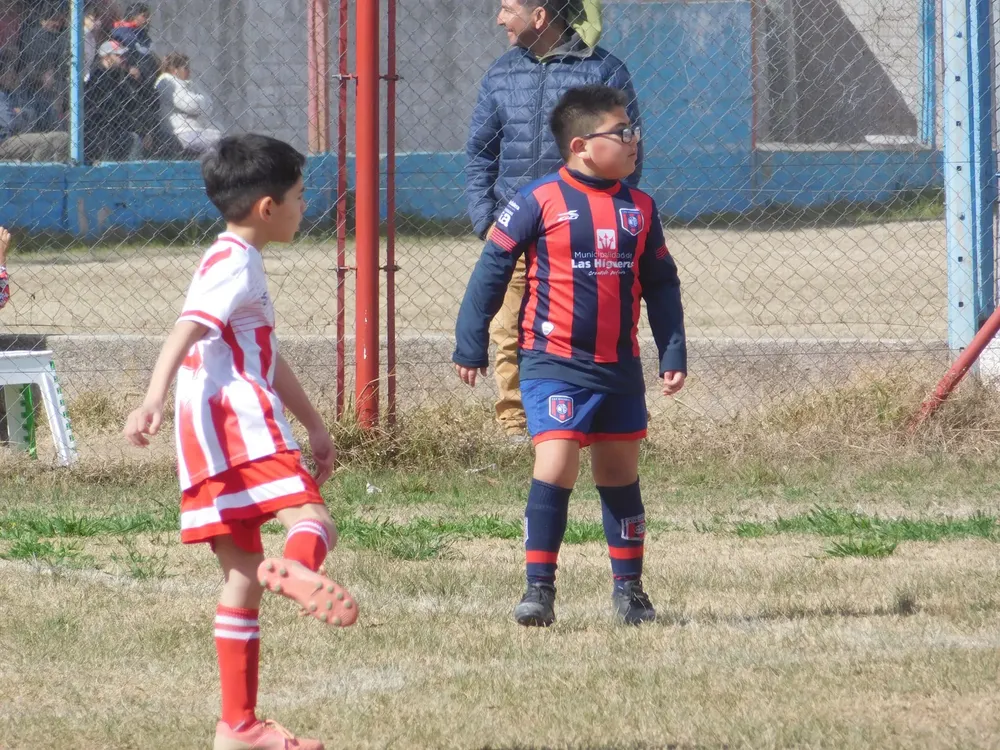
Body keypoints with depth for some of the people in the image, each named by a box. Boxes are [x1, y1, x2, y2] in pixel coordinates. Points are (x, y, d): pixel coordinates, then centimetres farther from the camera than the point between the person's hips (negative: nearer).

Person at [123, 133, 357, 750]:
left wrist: (313, 424, 43)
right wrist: (154, 402, -38)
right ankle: (296, 568, -61)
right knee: (313, 520, -25)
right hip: (238, 426, -9)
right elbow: (186, 332, -23)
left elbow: (269, 357, 38)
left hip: (213, 443, 9)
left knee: (243, 578, 10)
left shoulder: (239, 262, 28)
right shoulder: (235, 265, -6)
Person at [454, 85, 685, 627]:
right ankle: (539, 590, -9)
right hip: (553, 363, -5)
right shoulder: (540, 202, -9)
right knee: (556, 465, -15)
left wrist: (673, 355, 8)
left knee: (620, 474, 13)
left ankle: (629, 588, 25)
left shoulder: (639, 209, 7)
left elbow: (661, 286, 14)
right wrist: (470, 346, -4)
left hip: (619, 367, 5)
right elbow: (492, 268, -4)